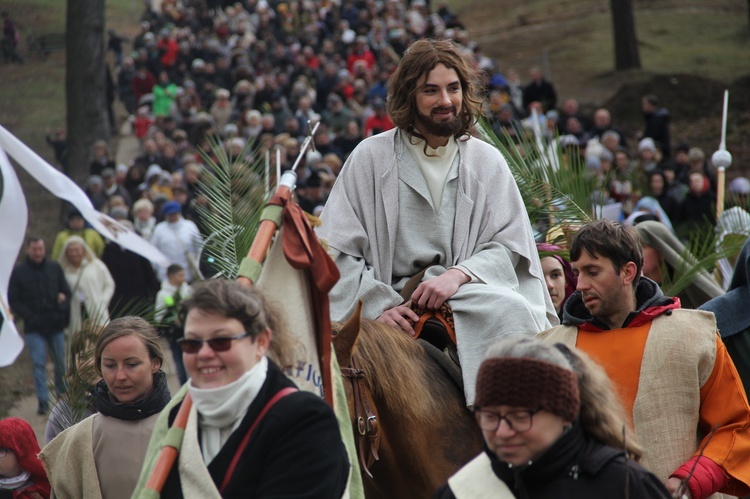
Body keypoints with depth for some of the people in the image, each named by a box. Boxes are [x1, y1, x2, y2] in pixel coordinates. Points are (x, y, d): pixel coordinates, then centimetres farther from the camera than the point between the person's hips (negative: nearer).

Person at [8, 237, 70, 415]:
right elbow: (13, 300, 1)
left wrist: (62, 310, -8)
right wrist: (29, 317, -10)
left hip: (55, 325, 2)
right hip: (34, 327, -2)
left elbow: (66, 292, 10)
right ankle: (43, 401, -5)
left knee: (60, 362, 7)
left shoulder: (54, 268, 6)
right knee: (38, 363, -7)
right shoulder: (19, 272, 1)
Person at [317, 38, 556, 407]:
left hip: (467, 296, 1)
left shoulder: (487, 162, 13)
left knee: (513, 310, -31)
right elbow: (337, 250, 1)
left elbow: (510, 244, 5)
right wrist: (378, 305, -13)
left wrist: (458, 274, -15)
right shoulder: (370, 157, 6)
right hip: (389, 302, -1)